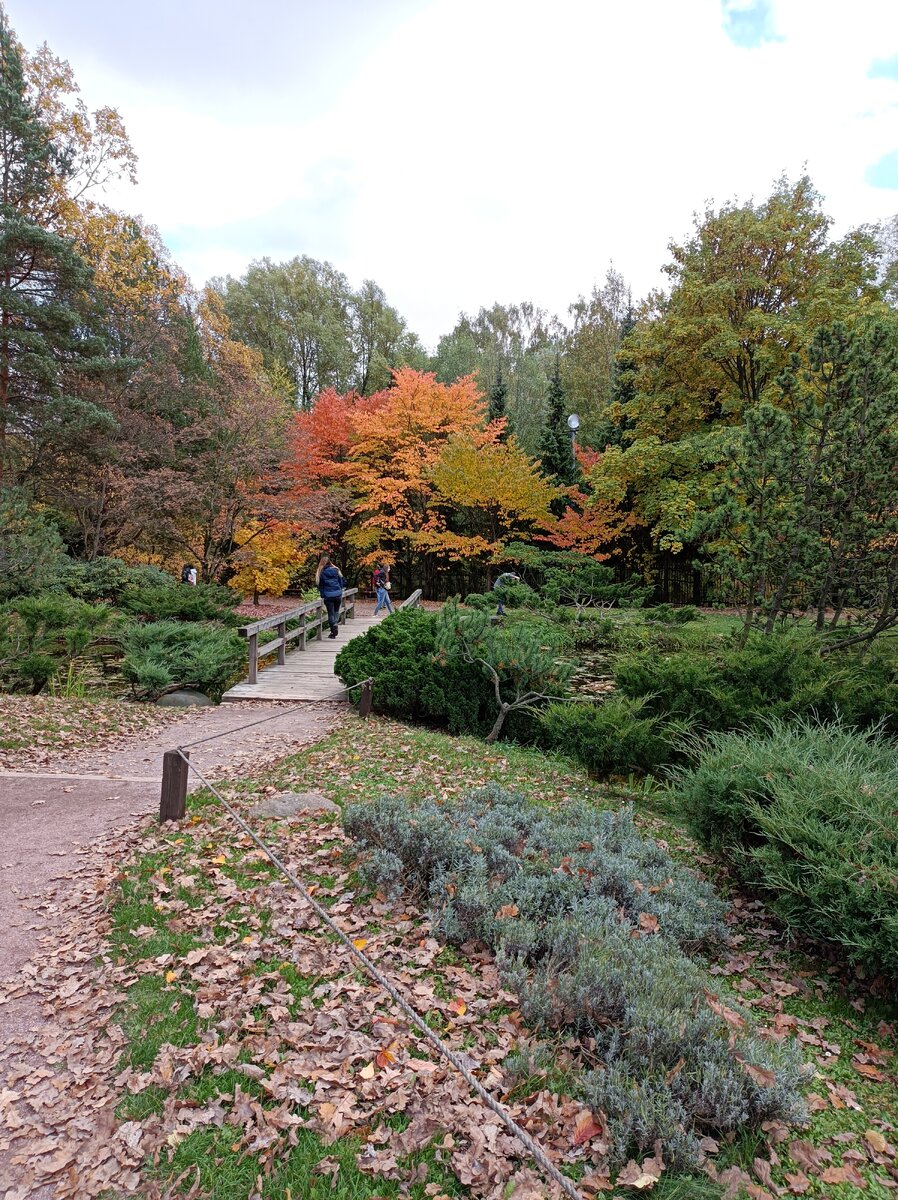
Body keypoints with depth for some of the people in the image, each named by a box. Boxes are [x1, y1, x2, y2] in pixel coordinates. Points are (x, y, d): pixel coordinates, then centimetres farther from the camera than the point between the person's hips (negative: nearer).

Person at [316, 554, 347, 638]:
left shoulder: (321, 573, -4)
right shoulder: (336, 570, 2)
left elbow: (320, 585, 2)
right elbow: (343, 581, 6)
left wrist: (322, 595, 12)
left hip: (328, 596, -2)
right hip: (338, 594, 2)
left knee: (330, 613, 7)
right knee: (336, 611, 20)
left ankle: (333, 631, 3)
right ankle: (336, 623, -5)